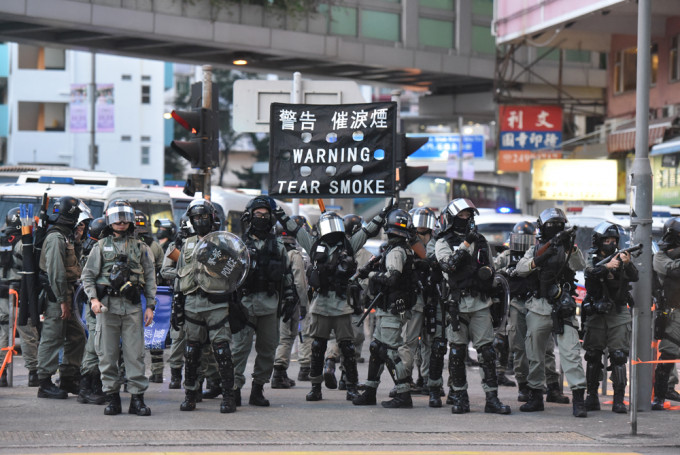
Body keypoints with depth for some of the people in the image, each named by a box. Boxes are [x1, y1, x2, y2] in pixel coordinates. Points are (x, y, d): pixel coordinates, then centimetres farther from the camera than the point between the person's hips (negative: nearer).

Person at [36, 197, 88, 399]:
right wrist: (62, 301, -22)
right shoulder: (56, 238, -14)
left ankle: (69, 380, 19)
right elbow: (56, 272, -21)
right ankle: (45, 384, -3)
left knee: (77, 335, 13)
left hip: (65, 296, 10)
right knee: (52, 338, -6)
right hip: (56, 295, -10)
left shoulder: (66, 236, 19)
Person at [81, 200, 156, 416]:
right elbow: (87, 275, 7)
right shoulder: (101, 246, 10)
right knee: (107, 354, 0)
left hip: (132, 306, 0)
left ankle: (137, 398, -1)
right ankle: (112, 398, 7)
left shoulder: (141, 248, 12)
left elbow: (150, 278, 13)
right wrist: (93, 298, -8)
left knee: (135, 353, -3)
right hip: (107, 305, 0)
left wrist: (150, 306, 6)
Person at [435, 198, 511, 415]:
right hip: (457, 303, -2)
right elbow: (448, 266, -15)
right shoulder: (444, 243, 3)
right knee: (457, 351, 1)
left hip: (480, 302, 3)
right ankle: (460, 397, 10)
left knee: (487, 351, -3)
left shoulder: (480, 241, 15)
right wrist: (465, 245, -19)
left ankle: (492, 398, -3)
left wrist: (487, 271, 0)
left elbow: (490, 268, 23)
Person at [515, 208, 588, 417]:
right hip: (538, 309, 2)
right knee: (535, 354, 9)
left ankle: (578, 399, -17)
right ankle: (536, 397, 22)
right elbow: (520, 268, -1)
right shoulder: (535, 250, 13)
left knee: (571, 352, -13)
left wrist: (570, 247, -26)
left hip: (563, 309, -2)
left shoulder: (567, 249, 9)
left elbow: (580, 265, -9)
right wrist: (537, 261, -20)